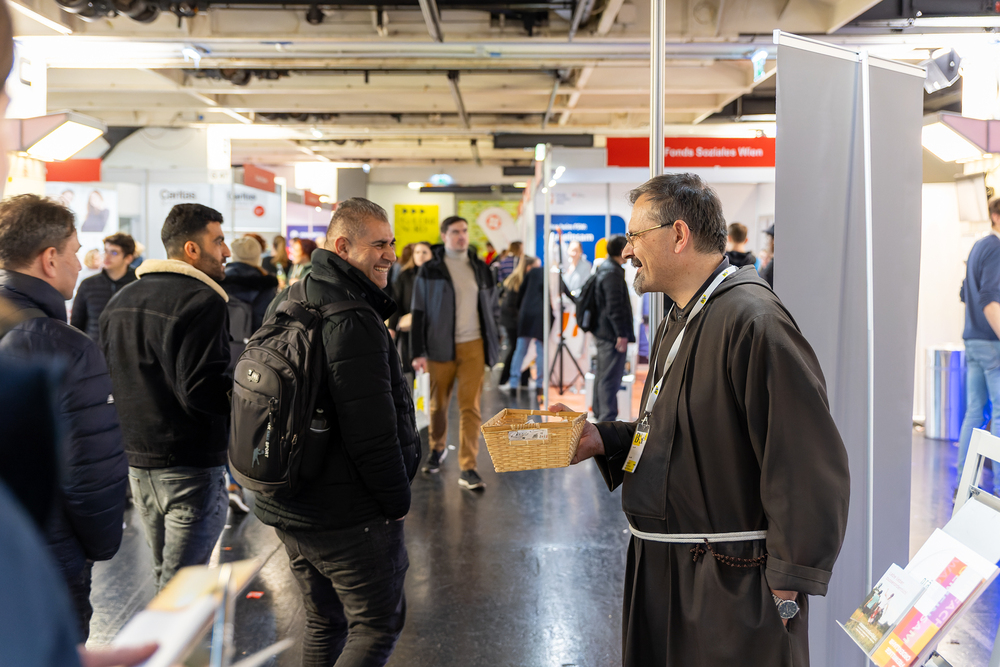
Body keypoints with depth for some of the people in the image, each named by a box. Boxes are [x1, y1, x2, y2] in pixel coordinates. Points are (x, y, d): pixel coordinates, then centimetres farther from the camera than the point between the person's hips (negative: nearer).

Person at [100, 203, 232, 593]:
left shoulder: (120, 300, 12)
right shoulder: (203, 302, -17)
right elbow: (202, 391, -24)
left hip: (136, 461, 9)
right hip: (190, 467, -9)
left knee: (163, 573, 23)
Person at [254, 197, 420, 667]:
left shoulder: (285, 304, 9)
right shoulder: (355, 323, -23)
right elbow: (372, 433, -24)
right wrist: (398, 500, -10)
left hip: (286, 506, 9)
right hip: (348, 514, -9)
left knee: (323, 622, 22)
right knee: (379, 624, 7)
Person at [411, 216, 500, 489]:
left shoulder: (480, 269, 10)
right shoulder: (429, 270, 0)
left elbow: (492, 306, 19)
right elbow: (418, 312, -2)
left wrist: (491, 340, 10)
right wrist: (419, 351, -8)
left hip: (473, 346, 1)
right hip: (440, 346, -1)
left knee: (470, 406, -5)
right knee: (438, 404, 10)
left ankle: (468, 469, -5)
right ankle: (437, 449, 37)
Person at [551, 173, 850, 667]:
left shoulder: (751, 321, -22)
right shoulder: (681, 320, 13)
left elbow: (808, 466, -25)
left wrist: (788, 585, -21)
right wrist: (603, 439, 7)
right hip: (663, 571, 10)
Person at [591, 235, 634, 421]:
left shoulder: (604, 268, 16)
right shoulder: (613, 273, -17)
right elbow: (614, 307, -22)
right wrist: (621, 334, -21)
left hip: (603, 333, 11)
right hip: (612, 335, -11)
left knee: (603, 376, 18)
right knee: (610, 378, -9)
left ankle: (599, 414, 27)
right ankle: (608, 420, -7)